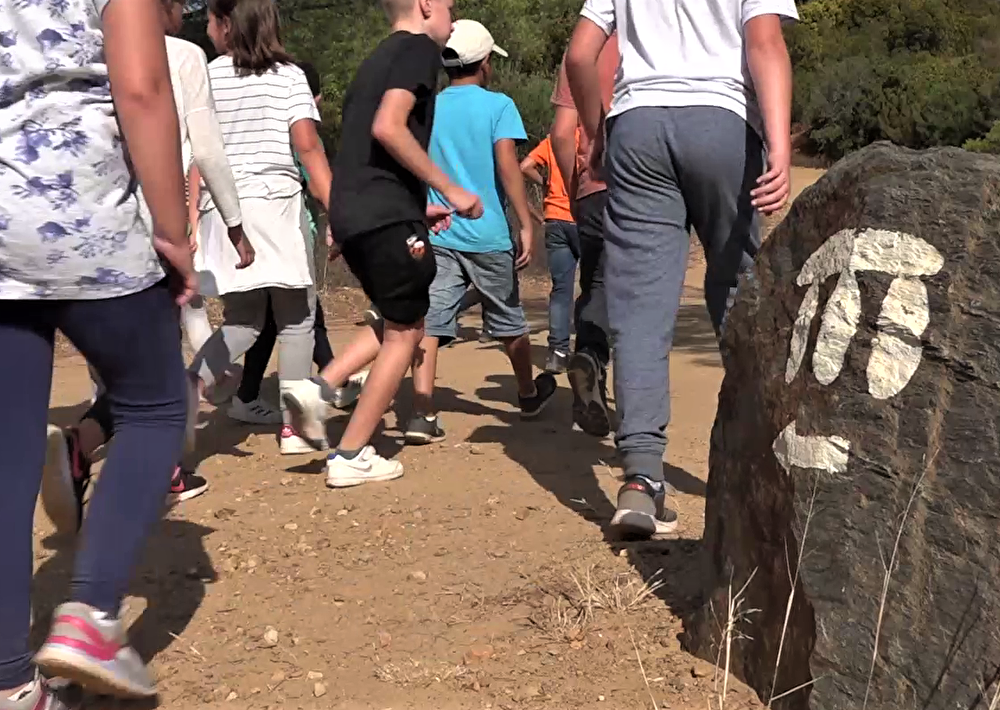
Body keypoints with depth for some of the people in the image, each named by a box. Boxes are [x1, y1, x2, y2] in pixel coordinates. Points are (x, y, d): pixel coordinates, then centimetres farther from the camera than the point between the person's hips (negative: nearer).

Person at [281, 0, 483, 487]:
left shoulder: (378, 58, 23)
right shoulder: (419, 47, -4)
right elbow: (388, 127, -19)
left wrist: (418, 207, 25)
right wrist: (450, 190, -14)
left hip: (351, 213, 9)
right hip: (386, 214, -9)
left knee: (398, 322, 22)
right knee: (404, 332, 4)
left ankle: (319, 389, 4)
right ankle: (351, 457, 5)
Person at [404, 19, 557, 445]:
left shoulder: (426, 109, 8)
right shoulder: (498, 105, -3)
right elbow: (507, 164, -14)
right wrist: (526, 224, -14)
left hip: (436, 234, 2)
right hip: (488, 235, -2)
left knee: (429, 322, -3)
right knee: (509, 320, 16)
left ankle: (421, 414, -16)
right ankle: (528, 394, 37)